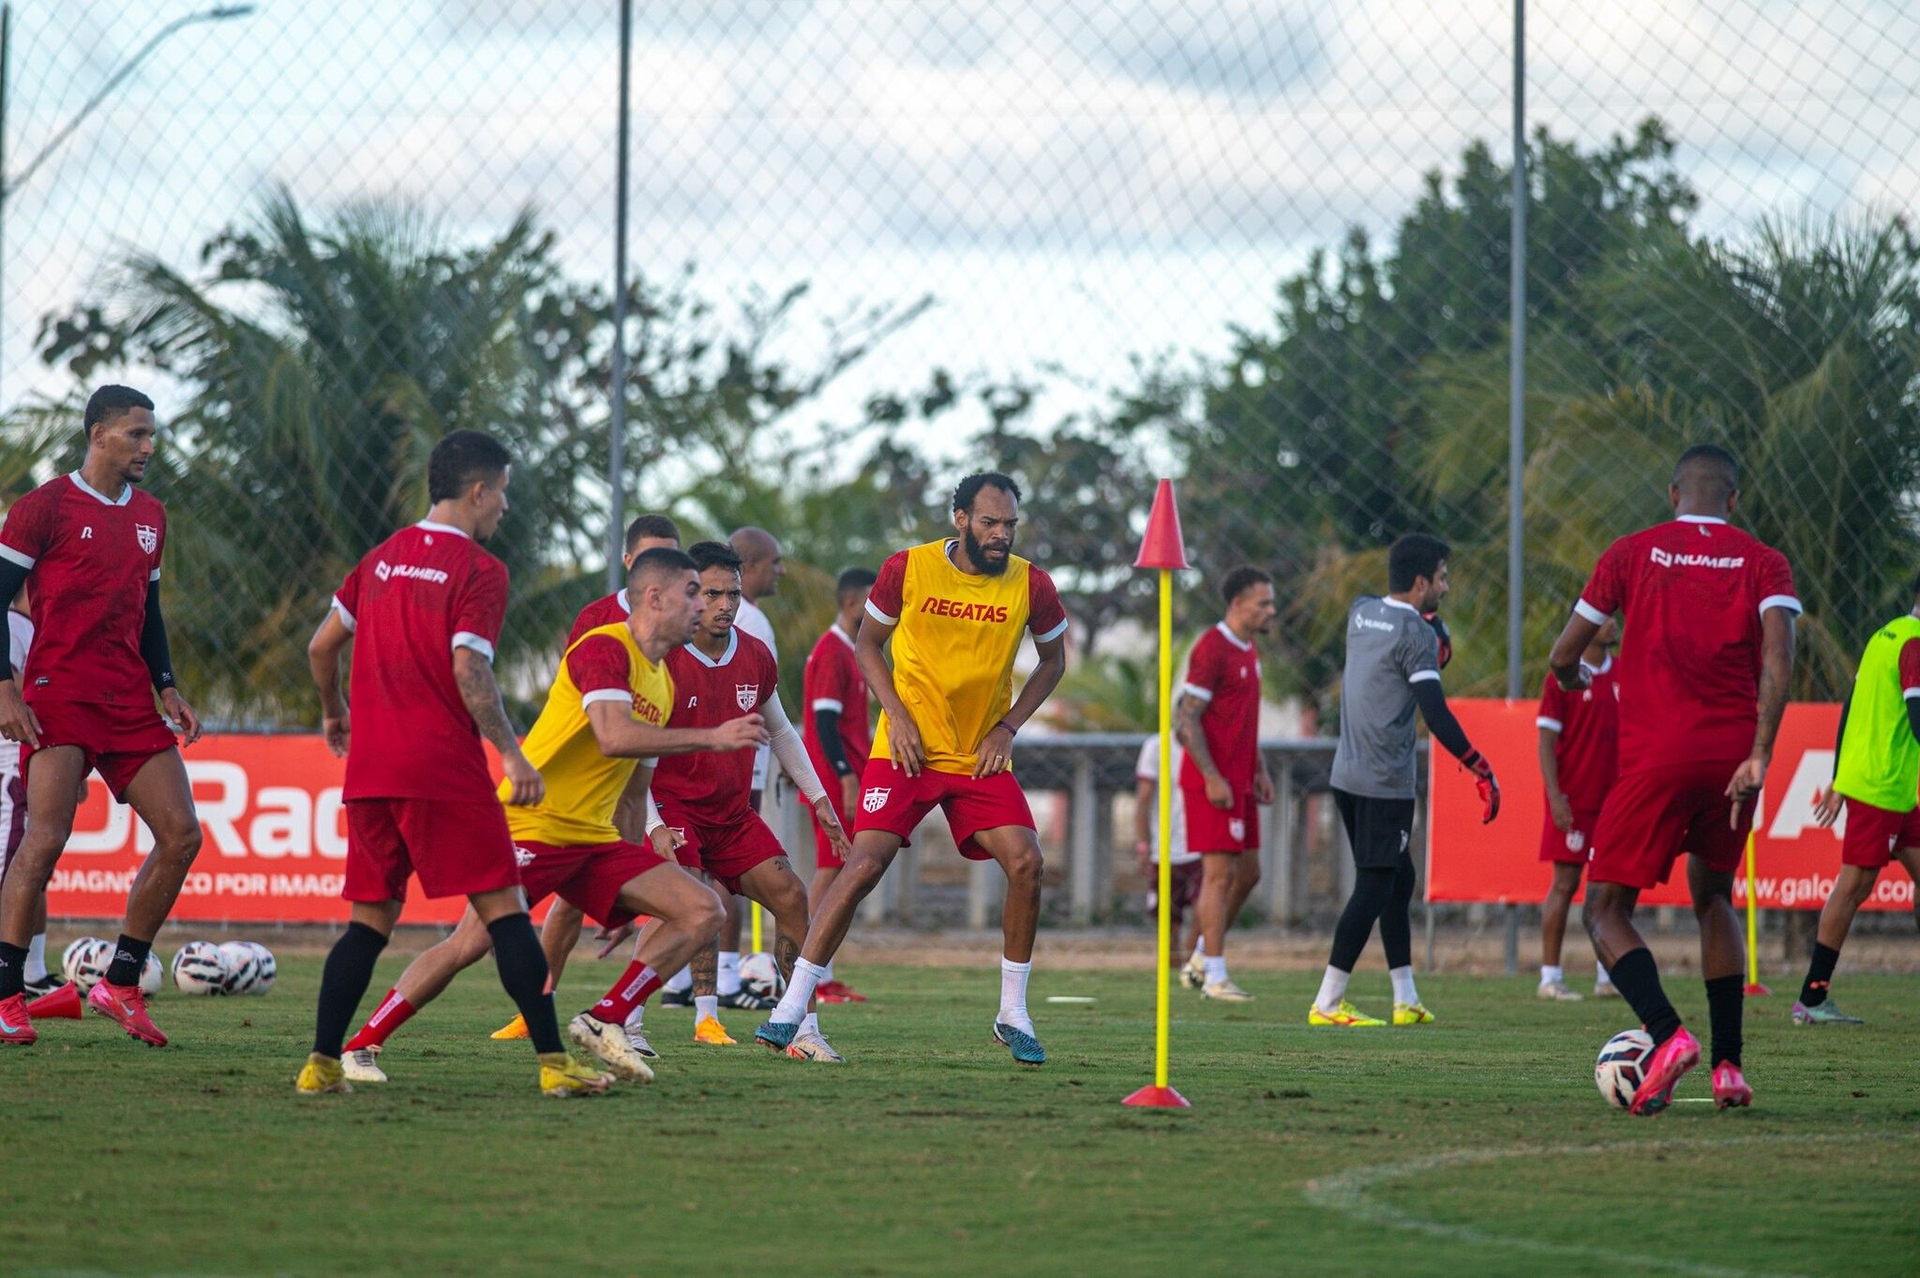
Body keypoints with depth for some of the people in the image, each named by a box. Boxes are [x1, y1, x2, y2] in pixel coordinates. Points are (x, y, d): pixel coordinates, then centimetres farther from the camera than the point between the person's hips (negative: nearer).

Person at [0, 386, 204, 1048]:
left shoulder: (150, 515, 16)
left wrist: (167, 689, 15)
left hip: (130, 704, 7)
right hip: (58, 696, -7)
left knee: (181, 834, -1)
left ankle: (121, 985, 10)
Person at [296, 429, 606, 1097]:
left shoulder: (381, 559, 14)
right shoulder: (478, 569, -6)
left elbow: (321, 647, 18)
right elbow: (468, 671, -15)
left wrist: (334, 712, 35)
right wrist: (512, 755, -12)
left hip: (369, 768, 6)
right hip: (444, 767, -6)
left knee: (372, 916, 12)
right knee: (503, 908, -3)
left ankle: (322, 1064, 4)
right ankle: (553, 1061, -7)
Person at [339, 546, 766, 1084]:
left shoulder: (664, 685, 16)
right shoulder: (604, 647, -10)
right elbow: (614, 737, -28)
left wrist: (631, 890, 23)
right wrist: (712, 737, -23)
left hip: (594, 838, 8)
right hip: (532, 824, -8)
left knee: (701, 912, -5)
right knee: (471, 943, -17)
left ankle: (607, 1021, -4)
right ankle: (358, 1048, -5)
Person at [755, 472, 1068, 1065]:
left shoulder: (1031, 585, -5)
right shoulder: (908, 569, -9)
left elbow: (1053, 659, 11)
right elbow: (867, 643, 5)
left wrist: (1008, 727, -1)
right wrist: (897, 716, -8)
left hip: (982, 757, 2)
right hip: (908, 749, -2)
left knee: (1026, 862, -14)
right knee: (865, 863, -16)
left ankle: (1013, 1015, 3)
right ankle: (791, 1007, -11)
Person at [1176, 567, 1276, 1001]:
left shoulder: (1248, 652, 15)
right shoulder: (1212, 649, -14)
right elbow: (1187, 721, -17)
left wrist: (1260, 770, 17)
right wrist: (1212, 778, -21)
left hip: (1240, 782, 9)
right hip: (1214, 782, -9)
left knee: (1248, 872, 11)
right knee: (1220, 873, -8)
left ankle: (1204, 956, 22)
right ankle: (1215, 977, -5)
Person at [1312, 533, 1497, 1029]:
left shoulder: (1360, 612, 10)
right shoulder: (1416, 633, -13)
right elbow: (1435, 714, -20)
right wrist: (1481, 769, -18)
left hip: (1347, 776, 9)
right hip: (1385, 784, -9)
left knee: (1399, 881, 16)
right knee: (1374, 890, -6)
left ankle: (1406, 999, 19)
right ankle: (1327, 1002, -9)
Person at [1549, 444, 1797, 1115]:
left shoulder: (1633, 553, 7)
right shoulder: (1763, 562, 8)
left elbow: (1564, 656, 9)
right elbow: (1778, 654, -9)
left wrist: (1578, 680, 33)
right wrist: (1759, 755, -12)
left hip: (1656, 755, -3)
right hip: (1733, 753, 3)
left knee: (1606, 909, 5)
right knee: (1713, 896, 23)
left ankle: (1668, 1035, -20)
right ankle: (1728, 1064, 13)